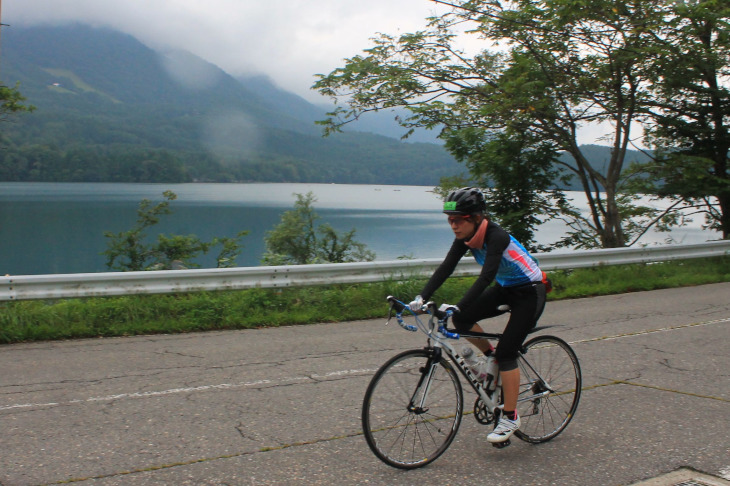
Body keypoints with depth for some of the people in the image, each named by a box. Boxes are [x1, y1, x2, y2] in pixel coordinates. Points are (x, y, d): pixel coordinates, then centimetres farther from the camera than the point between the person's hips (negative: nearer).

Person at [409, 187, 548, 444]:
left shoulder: (496, 236, -30)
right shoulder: (466, 237, -9)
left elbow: (486, 276, -39)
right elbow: (446, 268, -14)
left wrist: (458, 306, -48)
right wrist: (421, 298, -26)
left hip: (530, 293, -7)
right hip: (505, 289, 7)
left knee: (506, 351, -11)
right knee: (461, 320, -11)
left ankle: (510, 417, 2)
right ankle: (491, 356, 14)